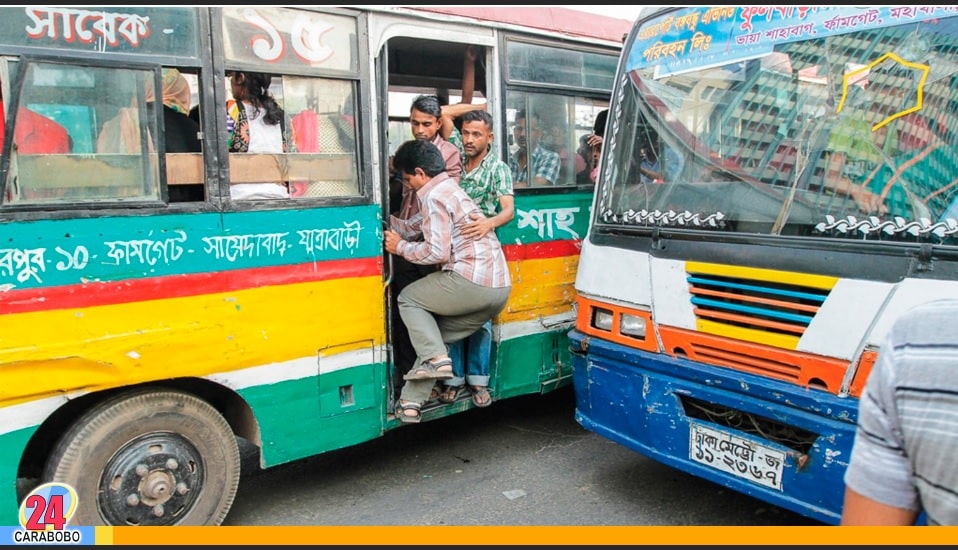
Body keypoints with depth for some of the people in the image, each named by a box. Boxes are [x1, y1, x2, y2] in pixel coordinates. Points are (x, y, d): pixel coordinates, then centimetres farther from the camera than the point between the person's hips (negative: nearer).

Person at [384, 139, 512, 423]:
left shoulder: (434, 196, -7)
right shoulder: (449, 189, 23)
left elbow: (437, 252, -15)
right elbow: (413, 227, 24)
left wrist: (400, 247, -1)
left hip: (471, 281, -9)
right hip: (500, 288, 9)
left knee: (408, 299, 12)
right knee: (437, 334, 18)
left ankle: (436, 358, -4)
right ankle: (411, 402, 17)